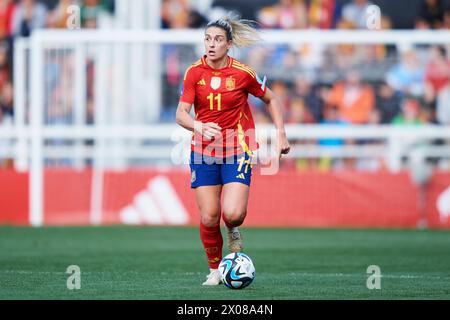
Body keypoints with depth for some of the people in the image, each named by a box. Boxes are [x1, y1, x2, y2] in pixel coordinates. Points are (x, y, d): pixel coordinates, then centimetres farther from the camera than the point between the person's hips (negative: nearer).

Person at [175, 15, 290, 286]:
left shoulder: (242, 73, -8)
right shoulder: (194, 72, -5)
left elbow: (271, 99, 8)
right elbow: (181, 114, -12)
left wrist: (281, 134, 2)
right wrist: (200, 127, -32)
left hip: (237, 151, -2)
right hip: (203, 151, 2)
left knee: (232, 213, -18)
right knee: (209, 217, -3)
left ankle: (234, 230, 19)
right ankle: (214, 270, 19)